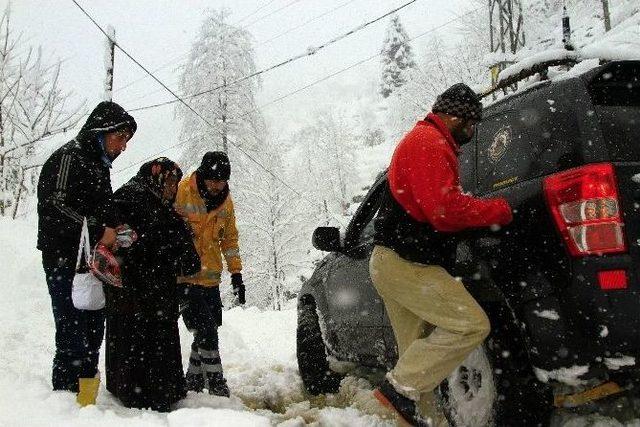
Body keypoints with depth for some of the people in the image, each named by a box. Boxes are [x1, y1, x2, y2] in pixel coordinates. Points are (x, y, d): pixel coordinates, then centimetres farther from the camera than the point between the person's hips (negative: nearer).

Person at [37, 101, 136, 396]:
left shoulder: (98, 166, 19)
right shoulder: (69, 156, -9)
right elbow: (55, 205, -20)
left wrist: (117, 230, 4)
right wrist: (99, 231, -19)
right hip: (66, 263, -9)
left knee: (93, 333, 11)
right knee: (74, 337, -9)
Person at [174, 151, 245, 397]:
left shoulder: (225, 201, 8)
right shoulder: (181, 194, -12)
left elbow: (229, 238, 17)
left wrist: (236, 273, 13)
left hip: (211, 279, 6)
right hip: (185, 278, -6)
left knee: (207, 332, 11)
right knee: (206, 333, -10)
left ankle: (194, 381, 26)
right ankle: (216, 386, -2)